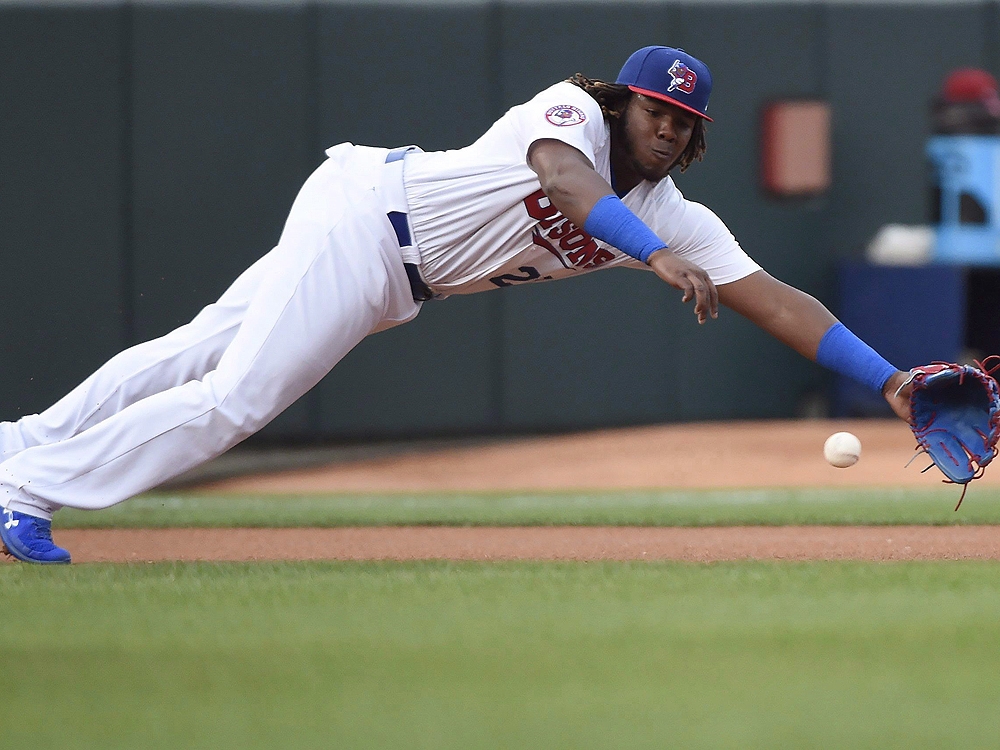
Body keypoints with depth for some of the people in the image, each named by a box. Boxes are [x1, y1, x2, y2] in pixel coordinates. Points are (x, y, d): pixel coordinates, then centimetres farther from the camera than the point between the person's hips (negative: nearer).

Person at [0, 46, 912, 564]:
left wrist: (888, 380, -14)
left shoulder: (677, 220, 0)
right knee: (233, 393, -15)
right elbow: (564, 181, -38)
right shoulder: (574, 111, -16)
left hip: (393, 287, 7)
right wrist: (656, 257, -51)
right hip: (368, 207, -7)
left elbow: (773, 300, -5)